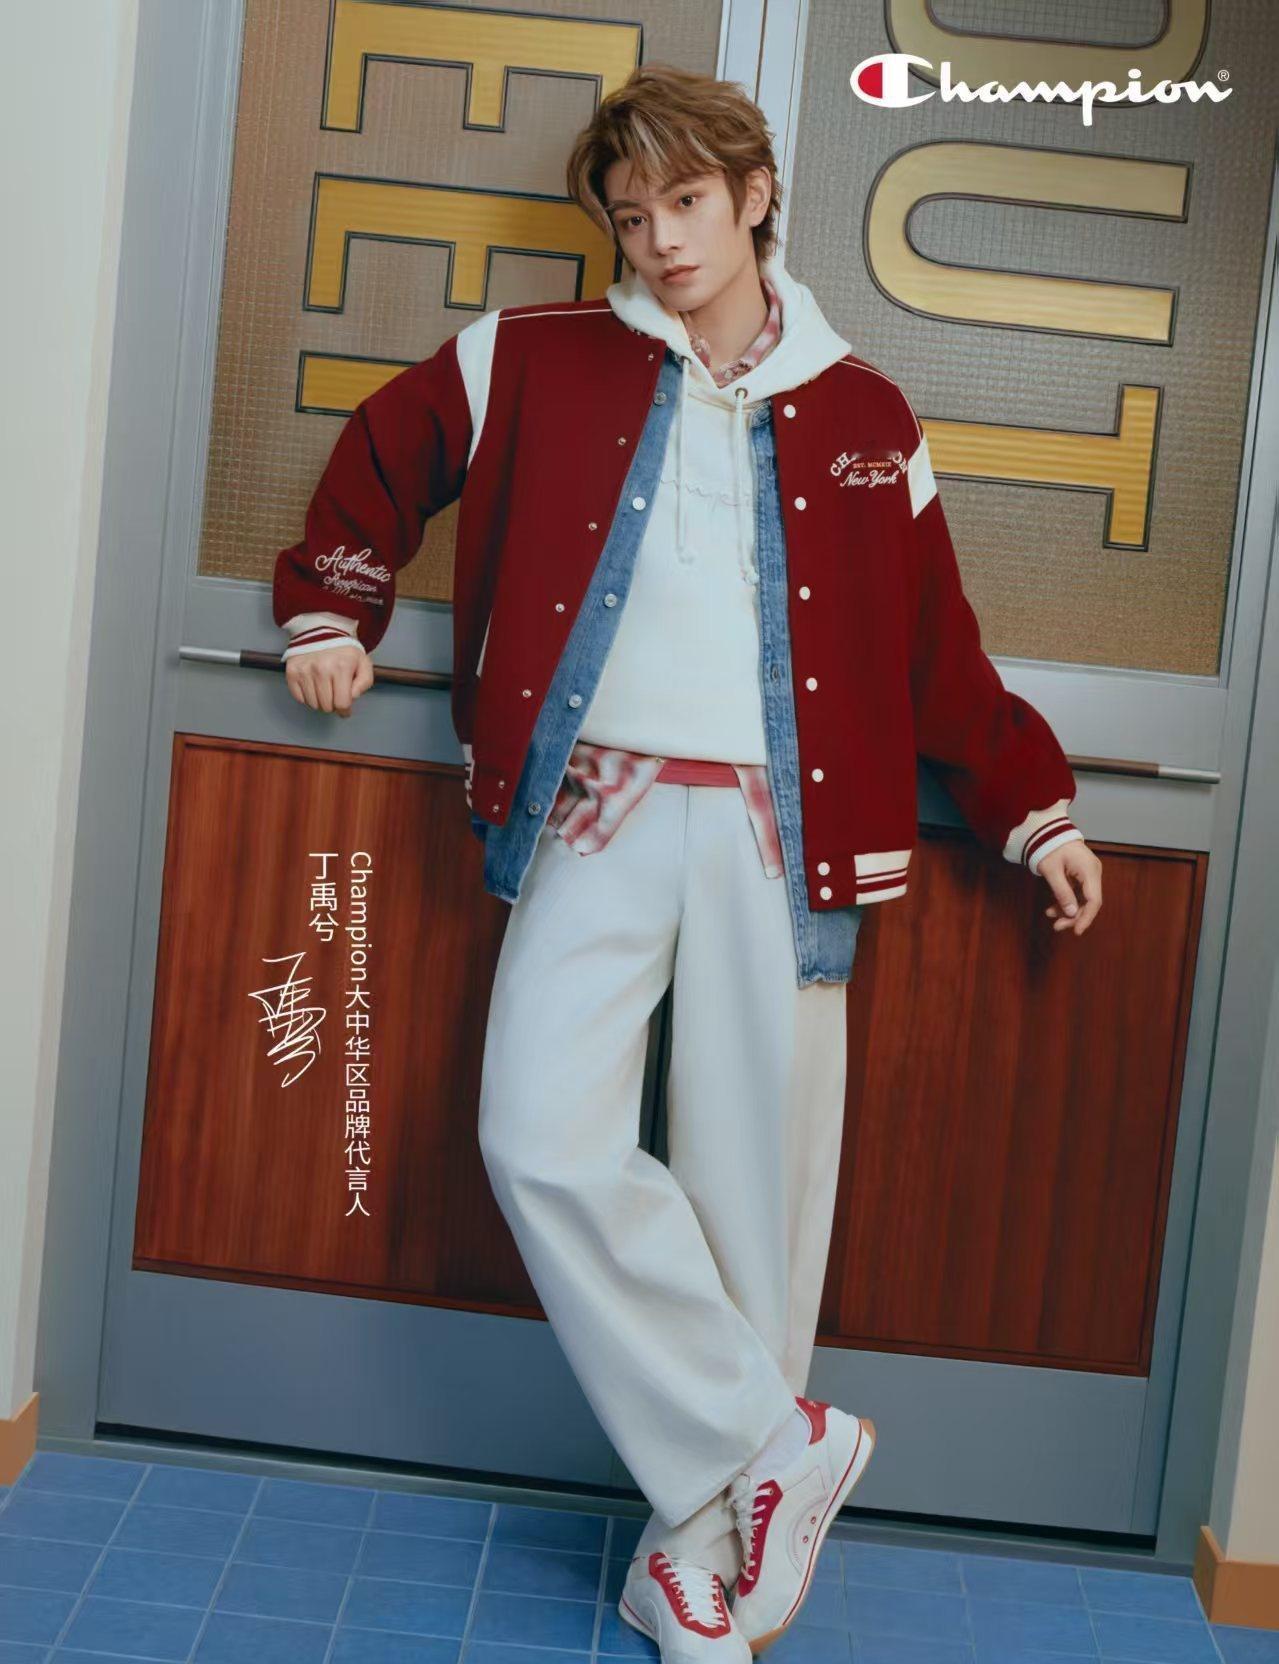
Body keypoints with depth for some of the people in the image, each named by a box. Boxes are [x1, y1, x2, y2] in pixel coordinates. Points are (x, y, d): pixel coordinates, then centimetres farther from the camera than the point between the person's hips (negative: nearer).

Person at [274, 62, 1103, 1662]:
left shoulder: (862, 418, 9)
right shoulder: (541, 361, 9)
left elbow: (936, 643, 13)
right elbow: (384, 446, 22)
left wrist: (1035, 810, 12)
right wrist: (330, 611, 15)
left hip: (771, 825, 0)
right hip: (598, 810, 1)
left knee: (754, 1184, 0)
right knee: (545, 1137, -15)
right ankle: (775, 1446, 1)